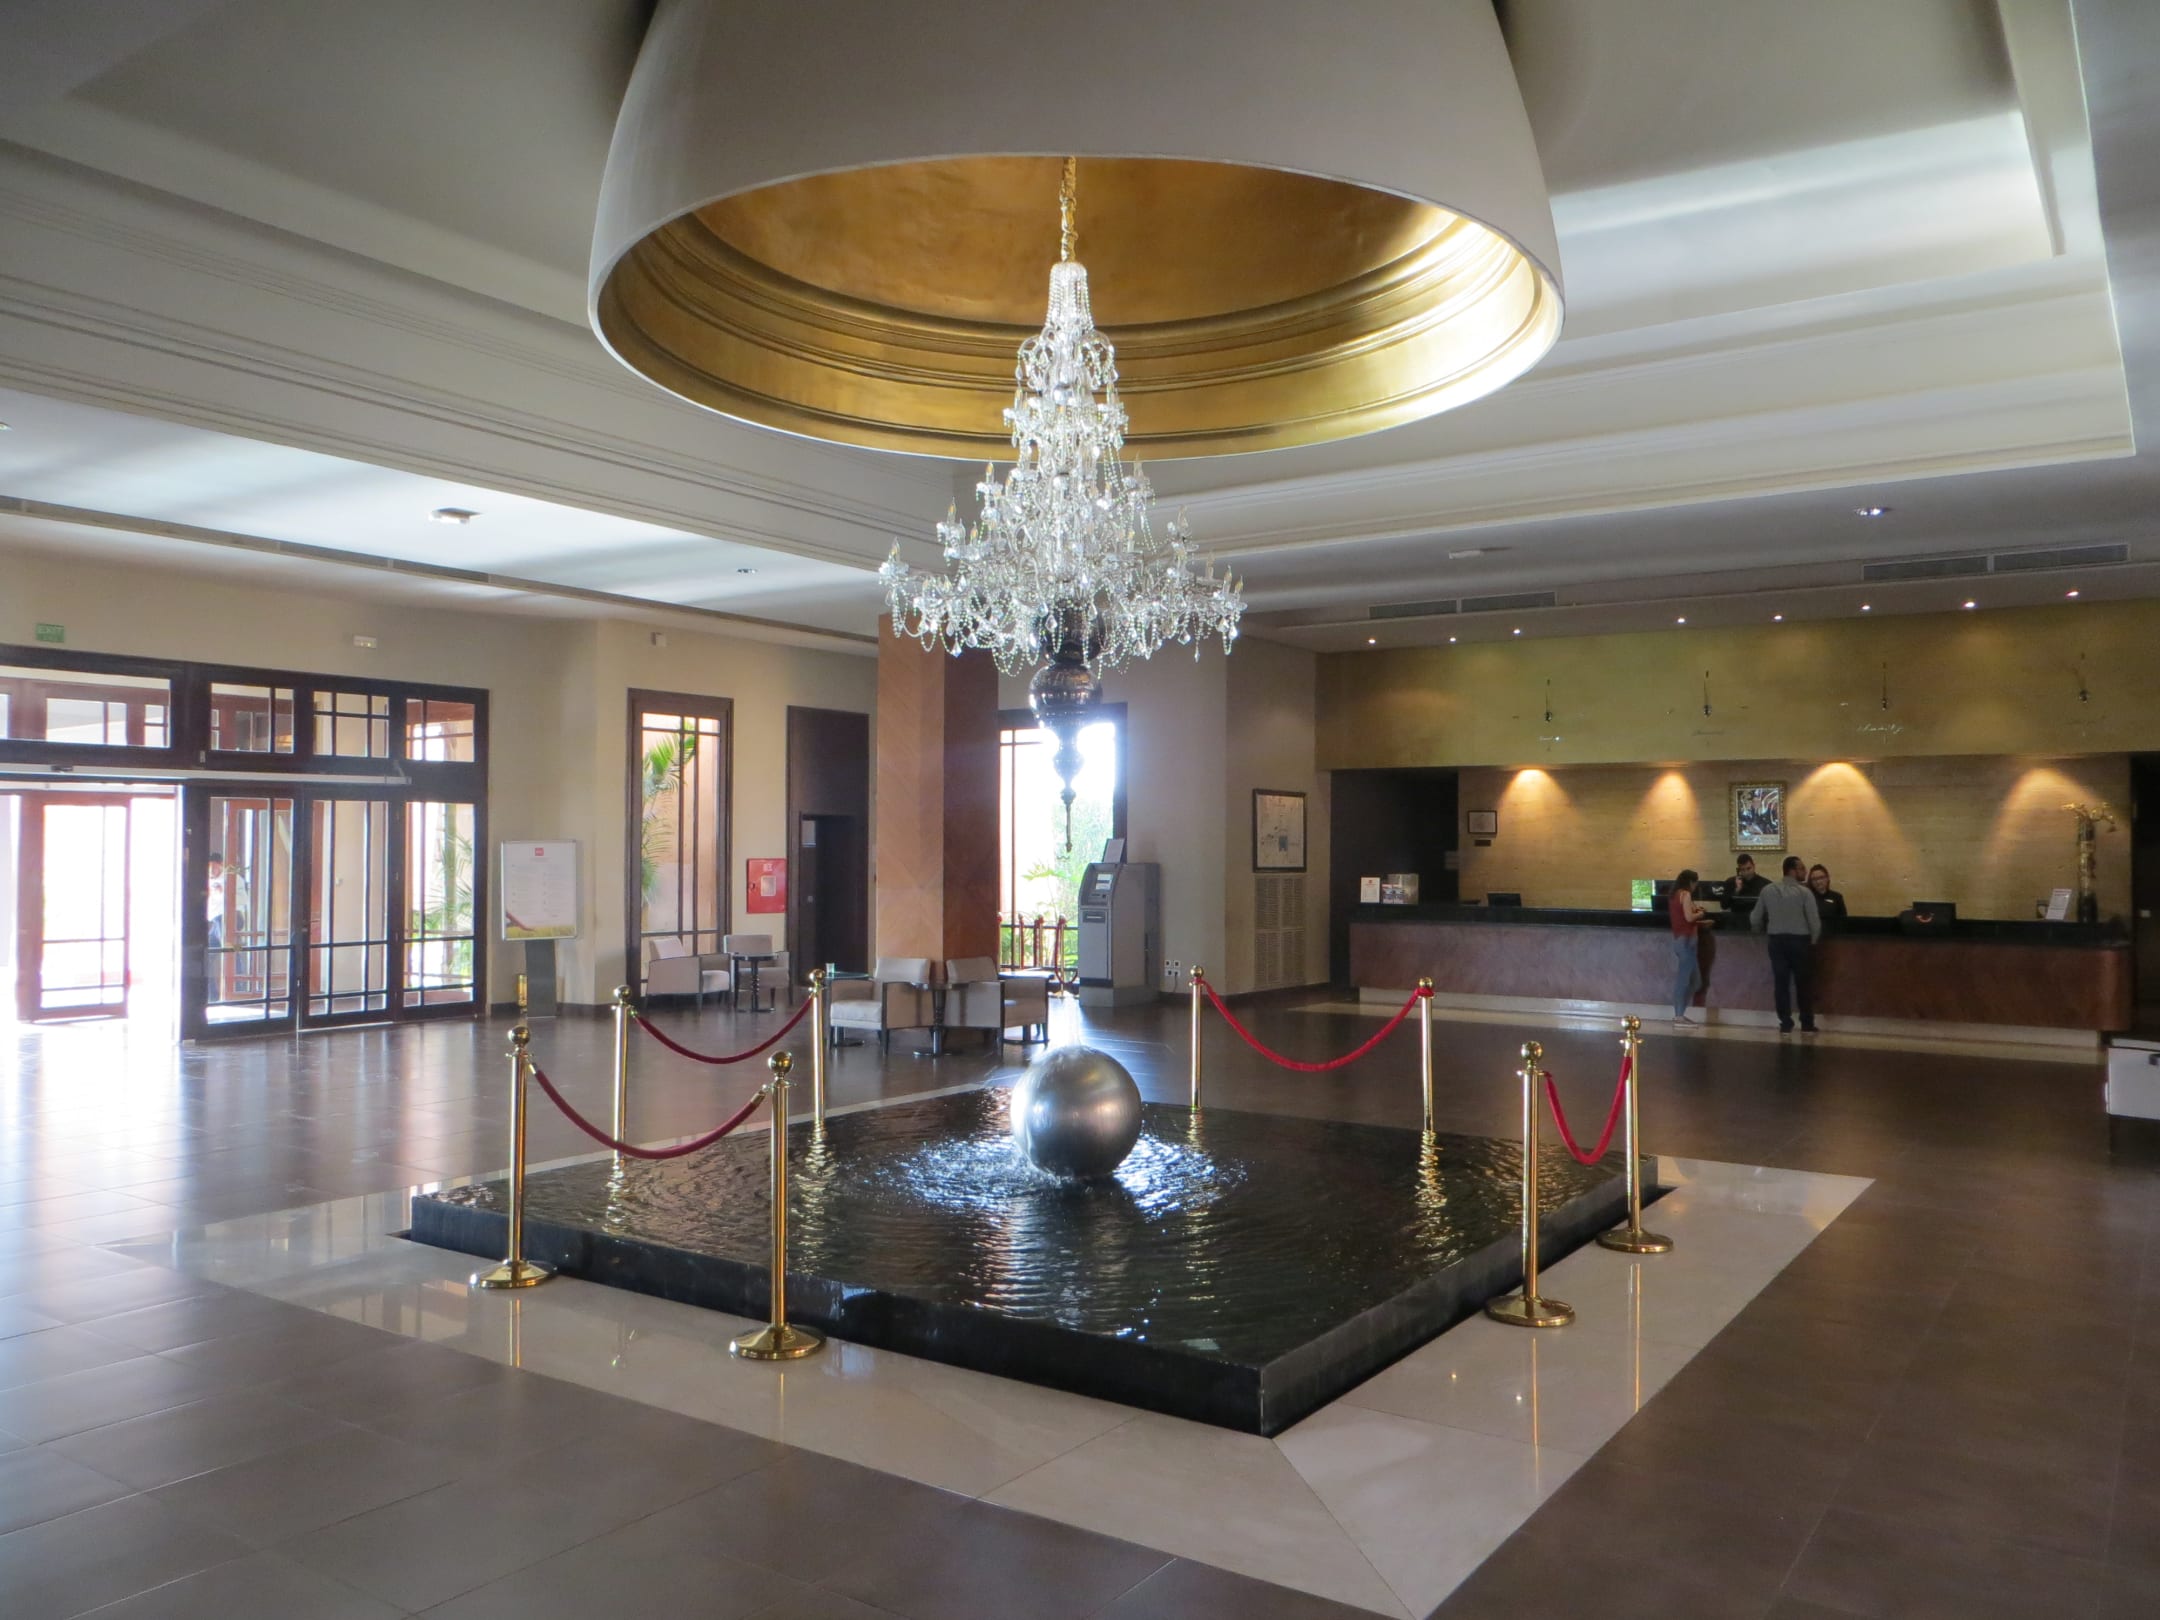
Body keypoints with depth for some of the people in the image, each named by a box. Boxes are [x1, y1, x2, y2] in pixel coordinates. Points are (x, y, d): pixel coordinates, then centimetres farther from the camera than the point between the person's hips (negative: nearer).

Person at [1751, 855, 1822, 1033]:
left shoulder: (1767, 890, 2)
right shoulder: (1804, 892, -10)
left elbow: (1756, 919, 6)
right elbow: (1814, 921, -12)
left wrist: (1762, 933, 25)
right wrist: (1813, 941, 5)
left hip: (1777, 940, 3)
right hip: (1800, 940, -3)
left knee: (1781, 983, 6)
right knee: (1804, 983, 7)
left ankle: (1785, 1024, 8)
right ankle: (1807, 1025, 12)